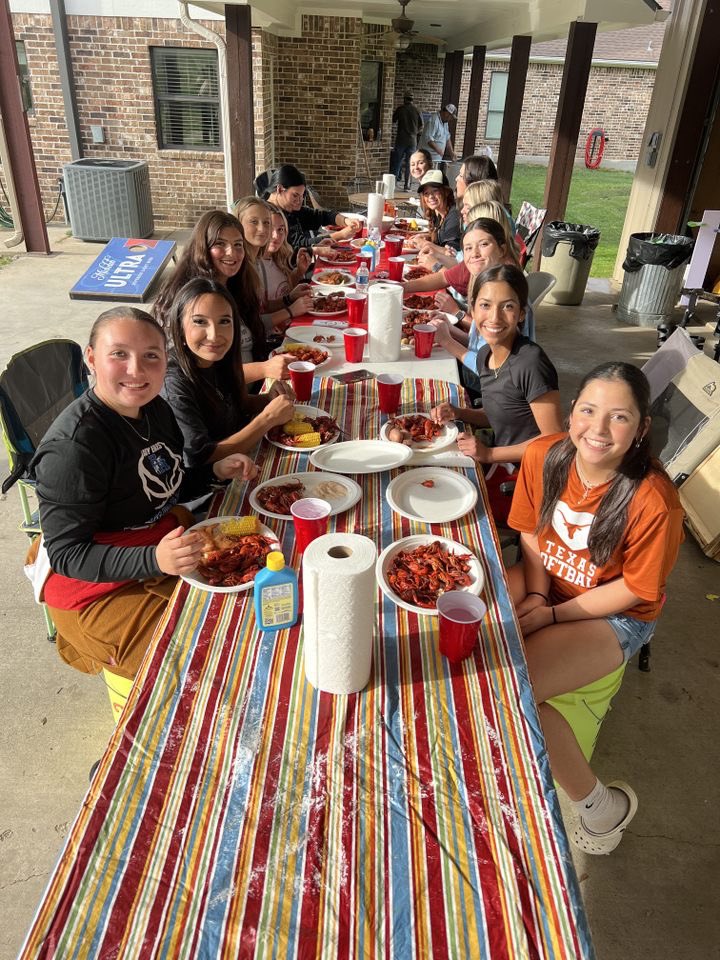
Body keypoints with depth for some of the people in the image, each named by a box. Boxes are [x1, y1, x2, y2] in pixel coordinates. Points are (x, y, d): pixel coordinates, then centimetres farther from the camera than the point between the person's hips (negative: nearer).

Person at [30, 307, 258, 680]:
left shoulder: (155, 409, -2)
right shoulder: (72, 447, -27)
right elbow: (67, 555, -24)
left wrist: (216, 471, -6)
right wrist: (155, 560, -38)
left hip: (170, 541, 8)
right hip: (102, 587, -8)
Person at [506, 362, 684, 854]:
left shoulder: (654, 501, -28)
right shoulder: (543, 455, -15)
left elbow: (635, 589, -17)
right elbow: (531, 531, 0)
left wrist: (551, 614, -17)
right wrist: (535, 594, -13)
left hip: (615, 614, -5)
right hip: (546, 579, 6)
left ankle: (603, 804, 4)